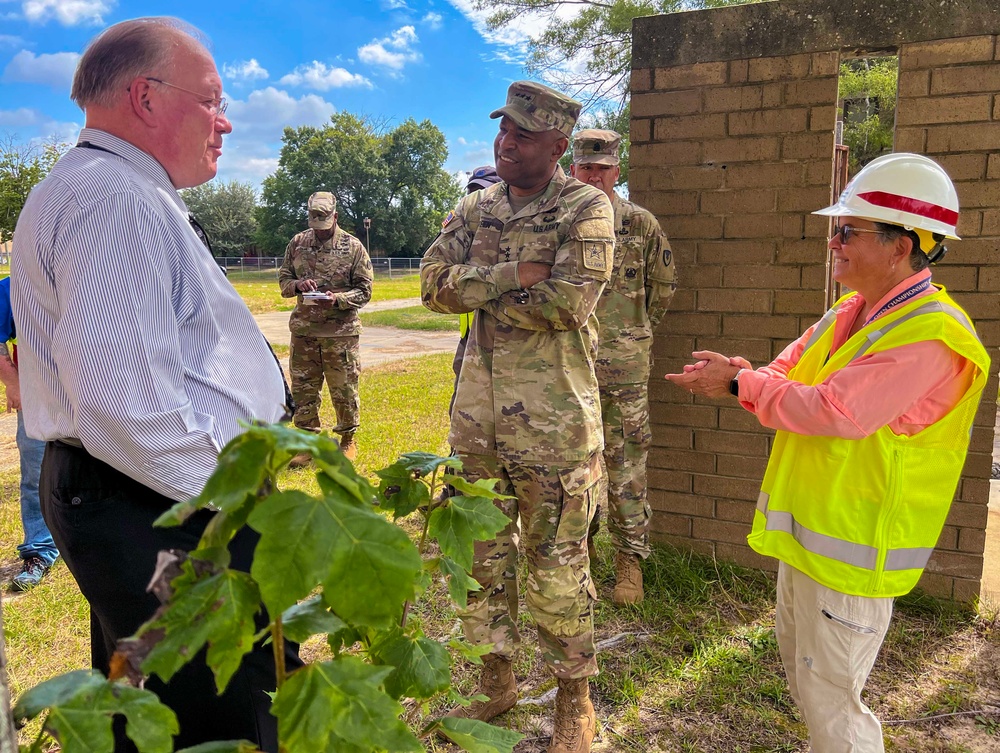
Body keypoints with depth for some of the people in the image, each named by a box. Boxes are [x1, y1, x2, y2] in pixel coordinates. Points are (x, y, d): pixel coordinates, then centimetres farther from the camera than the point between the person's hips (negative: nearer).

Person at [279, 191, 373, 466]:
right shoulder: (298, 243, 6)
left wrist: (338, 299, -20)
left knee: (344, 390, 6)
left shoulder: (353, 247, -3)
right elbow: (283, 279, 14)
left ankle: (348, 441, 24)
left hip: (341, 332, -3)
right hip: (304, 330, 3)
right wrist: (297, 285, -9)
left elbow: (364, 290, -3)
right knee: (303, 391, 9)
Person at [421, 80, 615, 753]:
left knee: (557, 560, 4)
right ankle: (497, 680, 35)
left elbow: (567, 301, -20)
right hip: (478, 406, 6)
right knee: (478, 548, 15)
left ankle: (575, 698, 25)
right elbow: (434, 283, -1)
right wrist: (513, 275, -14)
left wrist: (477, 290, -9)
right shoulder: (475, 208, 11)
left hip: (553, 414, -6)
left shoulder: (587, 208, -6)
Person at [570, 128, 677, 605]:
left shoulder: (640, 224, 0)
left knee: (626, 464, 1)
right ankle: (581, 543, 30)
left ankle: (629, 559, 13)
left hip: (623, 364, -2)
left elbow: (664, 285, 11)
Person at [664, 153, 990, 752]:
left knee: (829, 698, 5)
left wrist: (741, 383, -19)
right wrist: (741, 375, -14)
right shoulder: (849, 314, 7)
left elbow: (833, 410, -30)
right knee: (800, 667, 26)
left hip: (854, 547, -9)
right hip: (807, 529, 9)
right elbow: (788, 377, 8)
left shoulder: (931, 336, -23)